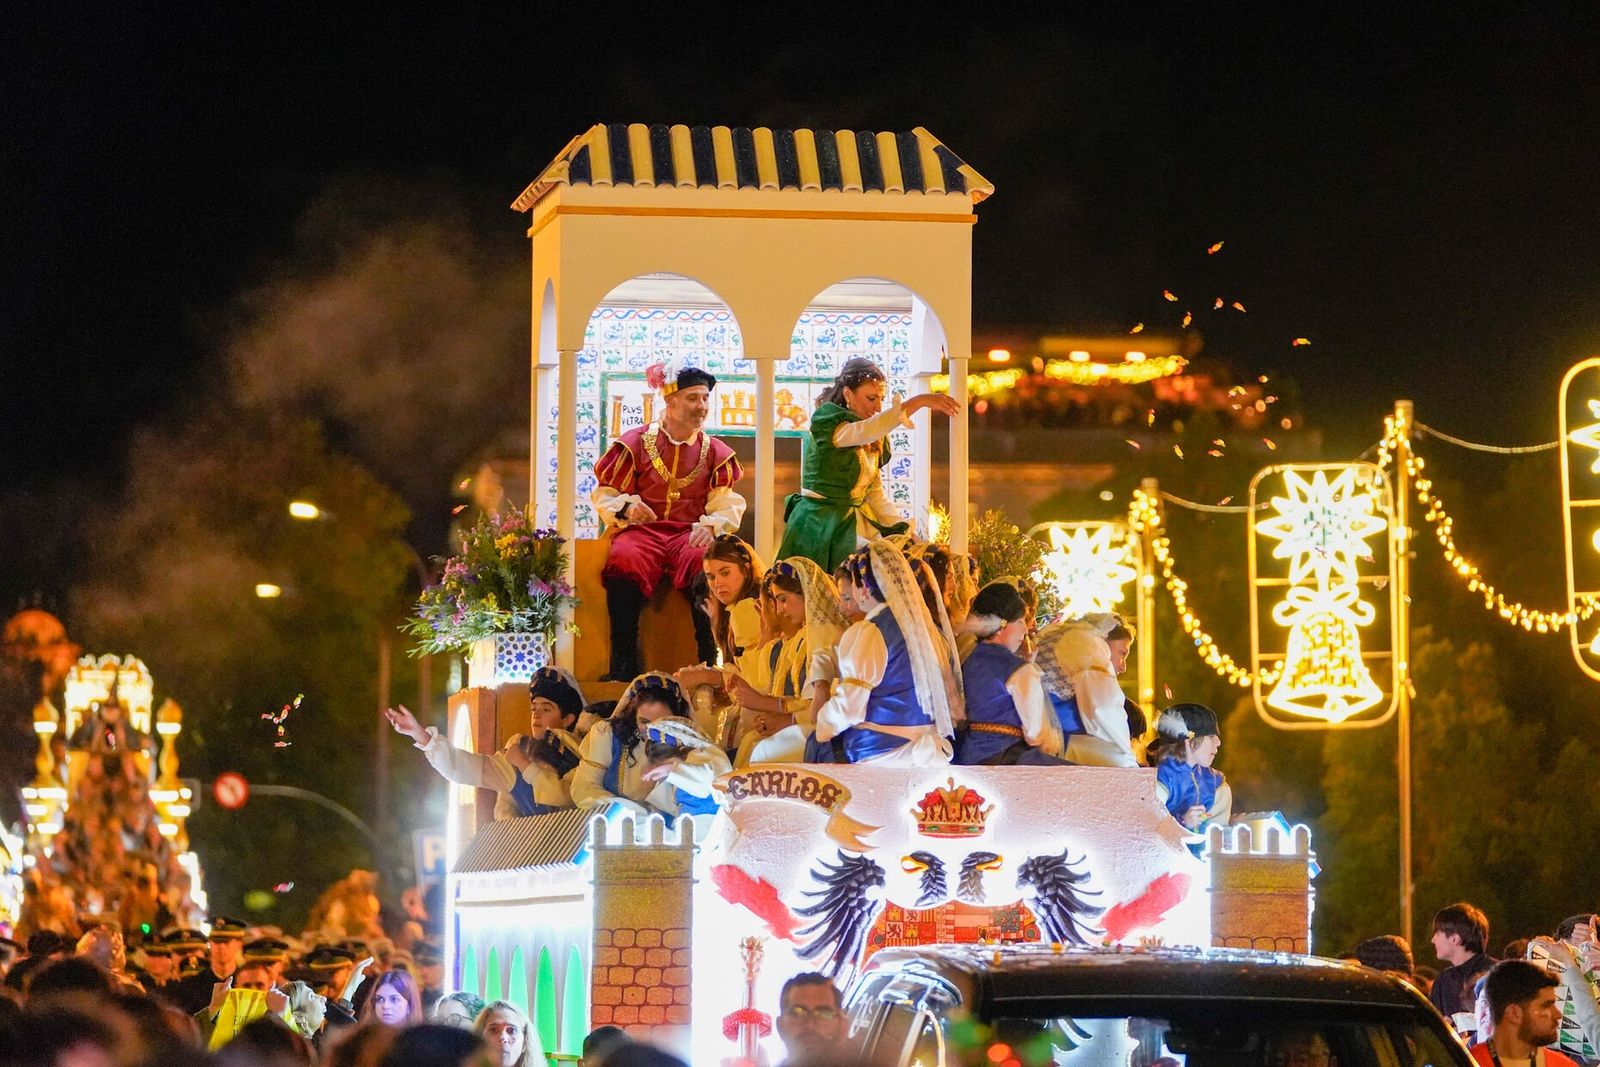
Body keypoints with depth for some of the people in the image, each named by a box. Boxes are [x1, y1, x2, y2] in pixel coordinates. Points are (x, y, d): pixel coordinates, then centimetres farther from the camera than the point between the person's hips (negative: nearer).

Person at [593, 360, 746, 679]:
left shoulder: (715, 452, 14)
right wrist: (626, 508, -12)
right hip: (641, 530, -1)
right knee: (624, 562, -37)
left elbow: (727, 507, 7)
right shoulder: (635, 442, 9)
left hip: (690, 533, 1)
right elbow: (604, 494, 10)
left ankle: (708, 662, -30)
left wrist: (710, 526, -15)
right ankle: (624, 665, -35)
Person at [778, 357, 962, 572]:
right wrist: (920, 401, -40)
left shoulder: (874, 442, 12)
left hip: (851, 526, 7)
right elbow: (865, 431, -33)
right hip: (816, 527, -7)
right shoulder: (828, 427, -13)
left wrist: (901, 530, -1)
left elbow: (875, 494, 15)